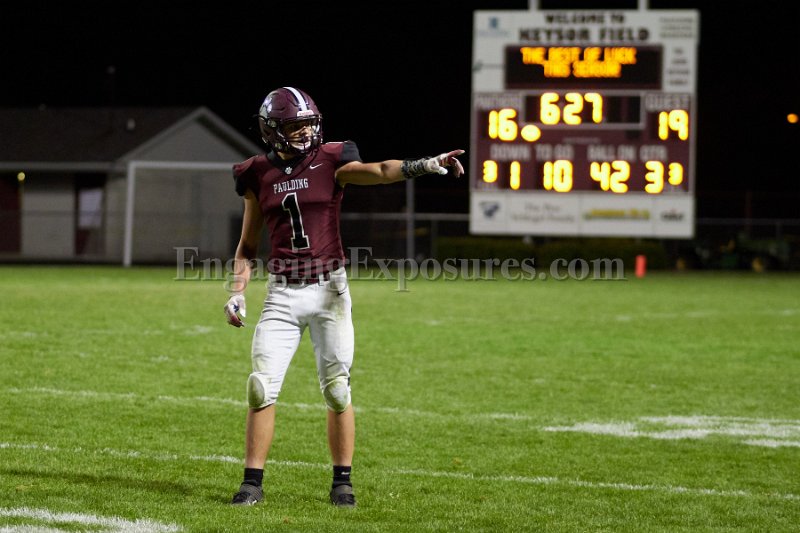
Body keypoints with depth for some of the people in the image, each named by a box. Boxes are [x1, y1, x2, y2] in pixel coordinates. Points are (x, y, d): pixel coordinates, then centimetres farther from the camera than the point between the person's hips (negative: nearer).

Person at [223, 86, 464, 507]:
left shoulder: (330, 162, -3)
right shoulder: (259, 176, 5)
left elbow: (380, 171, -21)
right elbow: (248, 244, 14)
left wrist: (427, 164, -38)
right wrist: (236, 293, 3)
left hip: (328, 290, -2)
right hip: (282, 294, 2)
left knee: (337, 390, 0)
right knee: (262, 387, -5)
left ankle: (342, 482, 12)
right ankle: (253, 482, 4)